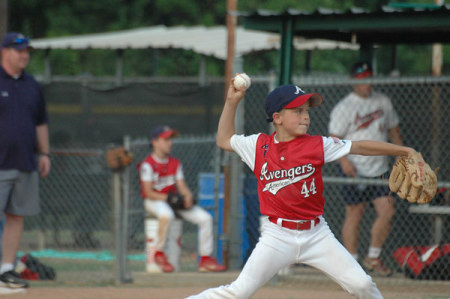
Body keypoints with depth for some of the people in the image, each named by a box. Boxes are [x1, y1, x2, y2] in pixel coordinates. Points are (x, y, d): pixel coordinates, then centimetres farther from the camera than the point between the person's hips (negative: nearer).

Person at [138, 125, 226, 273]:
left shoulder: (175, 163, 12)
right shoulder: (147, 165, -10)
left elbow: (182, 186, 8)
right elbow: (148, 192, -15)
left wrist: (187, 196, -15)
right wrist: (168, 198, -25)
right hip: (153, 201, -7)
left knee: (205, 218, -8)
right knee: (166, 214, -43)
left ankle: (205, 259, -2)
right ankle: (159, 254, -25)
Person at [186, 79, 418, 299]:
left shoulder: (317, 146, -2)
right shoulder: (259, 146, 1)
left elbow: (360, 147, -2)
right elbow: (224, 140, 17)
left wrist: (405, 151, -6)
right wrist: (231, 102, 9)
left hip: (316, 234, 1)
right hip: (278, 235, -1)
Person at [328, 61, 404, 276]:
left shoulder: (383, 102, 12)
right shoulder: (344, 107, -6)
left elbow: (393, 129, 22)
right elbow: (334, 138, -9)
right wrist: (343, 160, -24)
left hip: (380, 169, 5)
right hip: (355, 170, -5)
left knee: (387, 211, -4)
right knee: (354, 215, -1)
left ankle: (373, 258, 9)